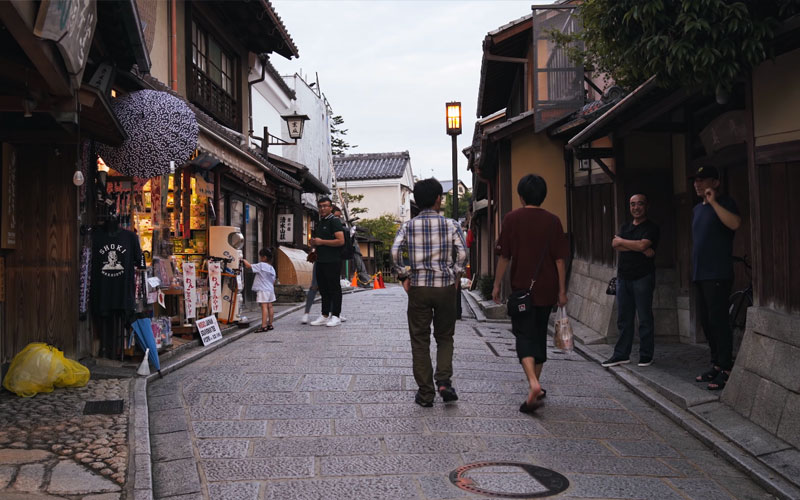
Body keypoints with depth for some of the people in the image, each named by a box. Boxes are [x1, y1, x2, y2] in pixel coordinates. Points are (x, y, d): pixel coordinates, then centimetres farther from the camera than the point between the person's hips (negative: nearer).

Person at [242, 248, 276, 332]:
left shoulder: (261, 265, -11)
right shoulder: (272, 268, 13)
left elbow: (249, 266, -12)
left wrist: (244, 260, 4)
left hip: (263, 290, -8)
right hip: (270, 290, 8)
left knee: (264, 307, -11)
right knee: (270, 306, 11)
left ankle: (264, 326, -14)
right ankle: (270, 324, 17)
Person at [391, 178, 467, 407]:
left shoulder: (408, 226, 1)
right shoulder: (450, 225, 0)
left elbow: (395, 251, -12)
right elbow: (462, 253, -10)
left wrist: (404, 277, -2)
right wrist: (455, 276, 3)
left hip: (418, 287, 0)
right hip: (445, 286, 0)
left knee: (420, 341, 8)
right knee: (445, 337, 16)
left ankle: (425, 393, 11)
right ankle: (444, 381, -2)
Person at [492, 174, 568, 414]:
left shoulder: (512, 219, -4)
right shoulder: (552, 221, 0)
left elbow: (504, 256, -3)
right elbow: (560, 259, -1)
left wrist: (496, 285, 7)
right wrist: (562, 290, 5)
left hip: (522, 288, -2)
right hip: (546, 290, 3)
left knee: (524, 334, -3)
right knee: (540, 334, 16)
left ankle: (533, 384, -25)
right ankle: (536, 386, 24)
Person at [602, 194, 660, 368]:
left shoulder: (651, 228, -1)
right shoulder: (625, 227, 17)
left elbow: (642, 245, -17)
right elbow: (615, 245, 0)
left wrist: (621, 241, -2)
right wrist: (640, 249, -12)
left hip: (643, 277, -6)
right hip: (623, 277, 6)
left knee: (644, 318, -2)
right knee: (624, 319, 7)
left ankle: (646, 355, 6)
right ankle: (622, 354, 12)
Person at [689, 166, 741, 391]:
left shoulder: (724, 203, -6)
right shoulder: (697, 209, 18)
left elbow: (735, 223, -27)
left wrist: (713, 202, -23)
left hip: (718, 275, -8)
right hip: (699, 275, 9)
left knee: (718, 320, -9)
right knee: (706, 321, 12)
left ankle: (726, 370, -3)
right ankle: (716, 366, 22)